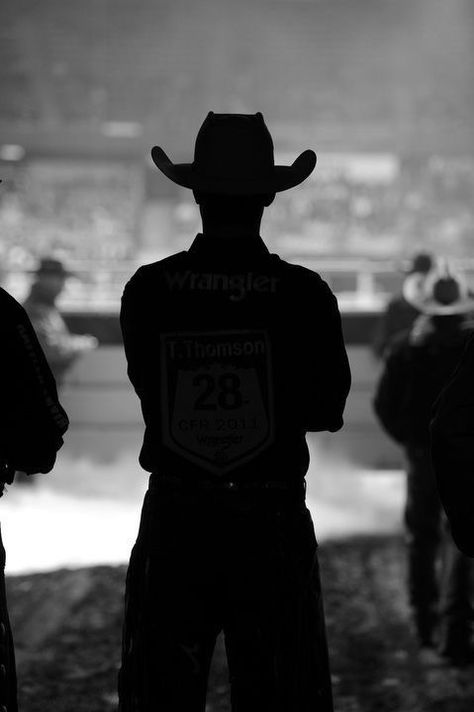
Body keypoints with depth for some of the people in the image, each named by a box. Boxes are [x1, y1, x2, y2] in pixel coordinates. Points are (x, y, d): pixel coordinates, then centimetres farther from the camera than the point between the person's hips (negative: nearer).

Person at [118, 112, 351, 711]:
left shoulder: (147, 291, -6)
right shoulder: (304, 295, -9)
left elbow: (150, 395, 4)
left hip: (172, 527, 1)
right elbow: (327, 410, 0)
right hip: (273, 527, -1)